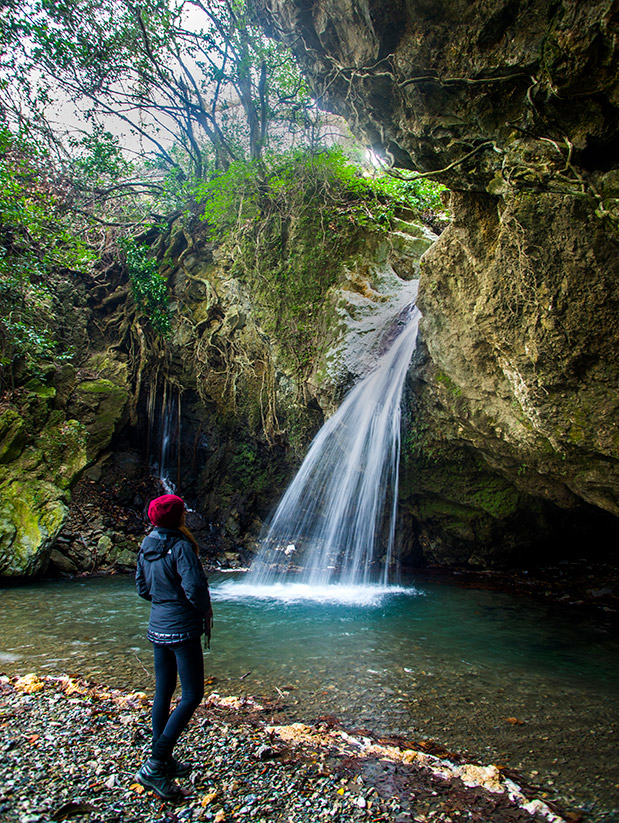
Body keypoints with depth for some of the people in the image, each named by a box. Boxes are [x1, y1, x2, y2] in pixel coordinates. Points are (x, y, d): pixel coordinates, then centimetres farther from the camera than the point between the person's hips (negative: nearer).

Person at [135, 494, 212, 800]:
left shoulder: (147, 547, 5)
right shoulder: (180, 547, -19)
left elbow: (142, 587, 13)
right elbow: (194, 588, -23)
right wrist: (206, 610, -6)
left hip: (157, 627, 8)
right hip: (182, 629, -8)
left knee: (162, 693, 17)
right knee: (192, 695, 0)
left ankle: (163, 760, 29)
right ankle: (155, 766, -3)